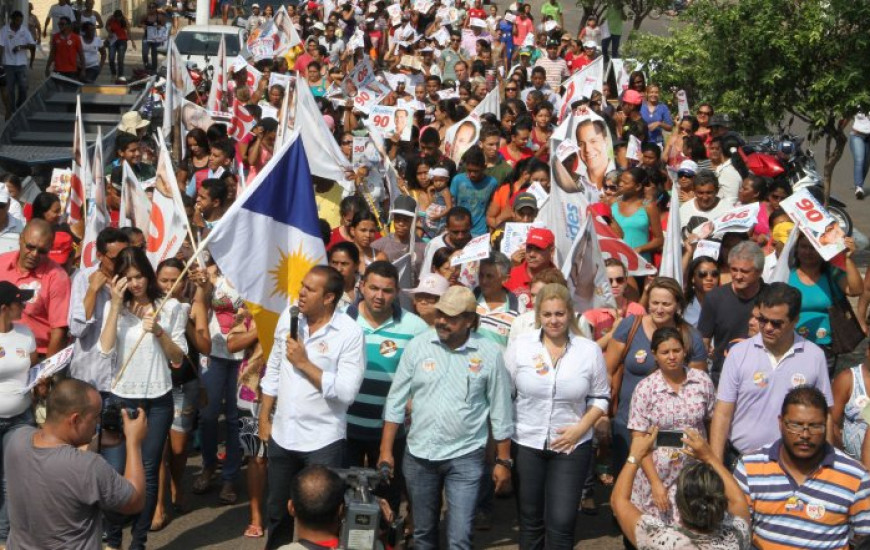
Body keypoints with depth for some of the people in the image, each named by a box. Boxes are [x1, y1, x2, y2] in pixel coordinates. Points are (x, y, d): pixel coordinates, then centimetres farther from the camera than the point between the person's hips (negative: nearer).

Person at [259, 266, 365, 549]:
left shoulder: (350, 333, -16)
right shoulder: (289, 317, 2)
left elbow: (346, 392, -21)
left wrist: (305, 363, -20)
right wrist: (264, 419, 11)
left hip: (323, 441, -5)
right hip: (281, 436, 6)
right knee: (277, 510, 20)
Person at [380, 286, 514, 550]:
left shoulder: (489, 354, -7)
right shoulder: (418, 346, -3)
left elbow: (500, 411, 0)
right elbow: (396, 401, 2)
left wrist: (503, 460, 2)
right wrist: (386, 451, 0)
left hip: (465, 457, -2)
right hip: (418, 455, 2)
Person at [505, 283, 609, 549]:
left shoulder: (590, 350, -2)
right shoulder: (519, 346, -3)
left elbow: (600, 397, 5)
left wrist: (581, 428, -9)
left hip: (571, 447, -1)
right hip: (525, 444, 1)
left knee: (561, 522, -6)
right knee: (530, 520, 13)